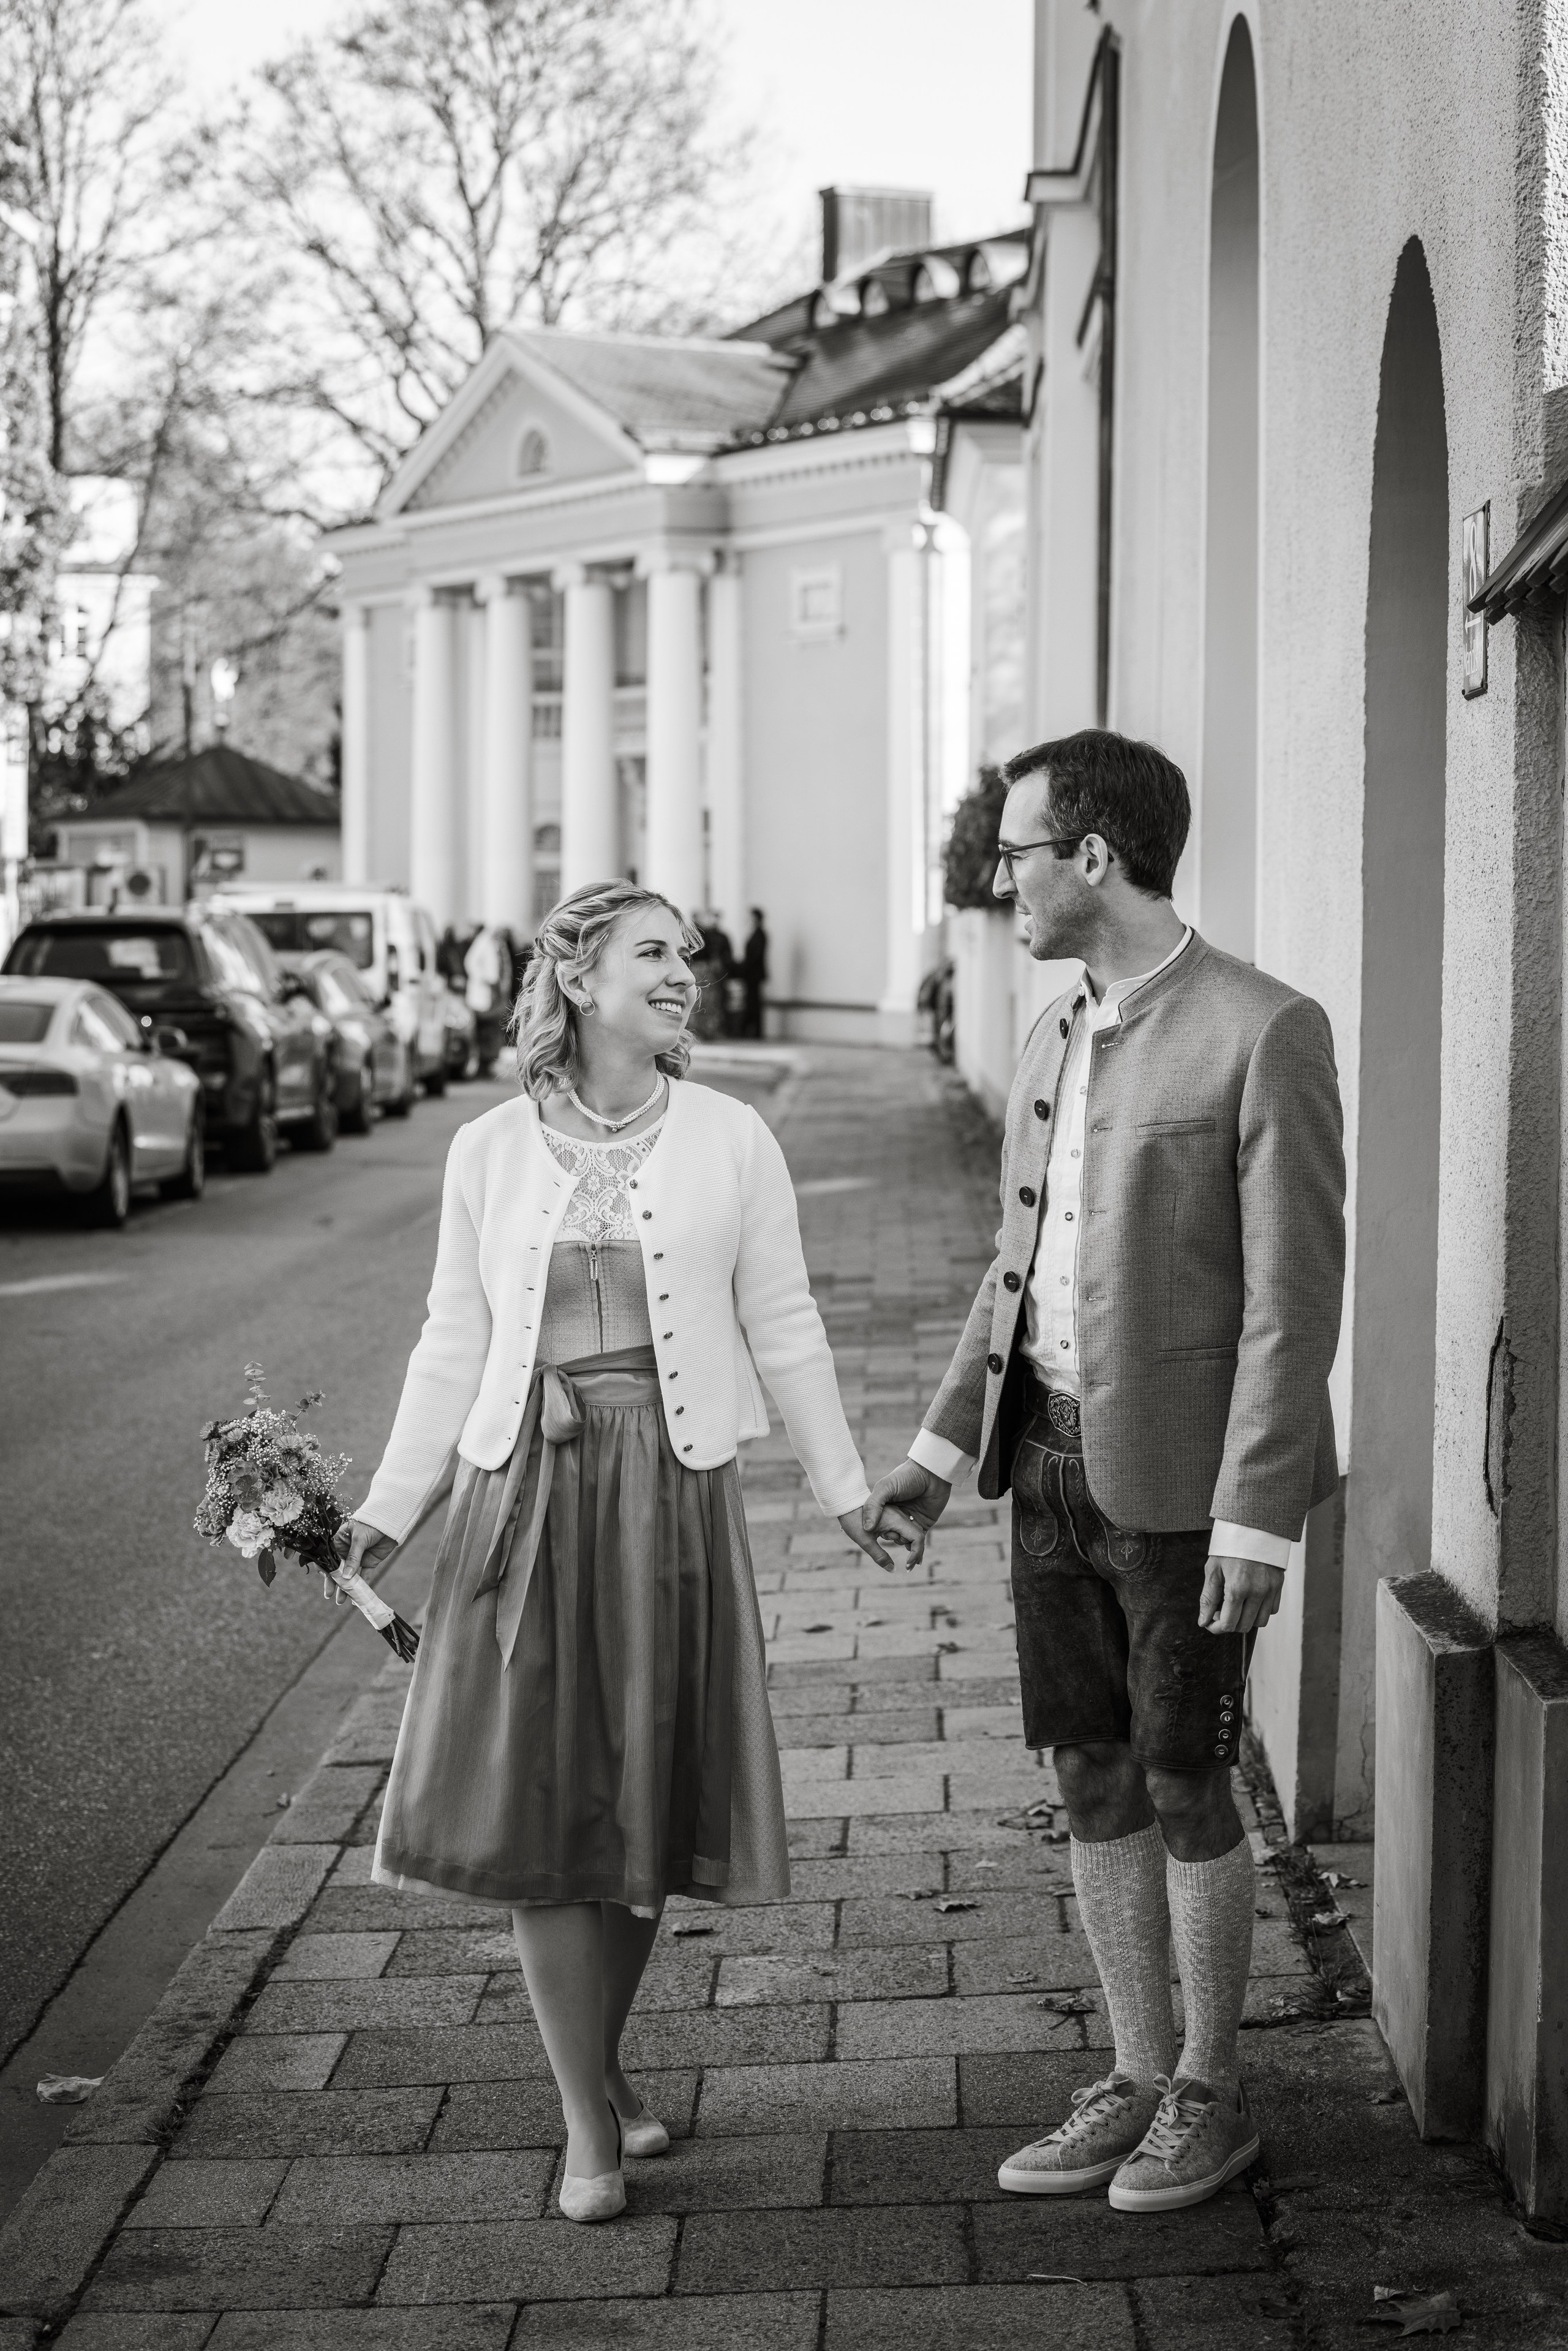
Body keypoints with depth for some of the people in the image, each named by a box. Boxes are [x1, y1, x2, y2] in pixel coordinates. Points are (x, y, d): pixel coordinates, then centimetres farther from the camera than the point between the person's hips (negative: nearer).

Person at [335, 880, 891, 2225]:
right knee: (536, 1801, -2)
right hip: (527, 1486, 0)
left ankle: (604, 2070, 28)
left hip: (672, 1490, 0)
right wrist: (390, 1508, 6)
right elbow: (455, 1343, 9)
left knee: (645, 1797, 7)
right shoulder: (490, 1152, 4)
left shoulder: (730, 1141, 2)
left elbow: (784, 1326, 7)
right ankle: (589, 2126, 8)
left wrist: (843, 1487, 7)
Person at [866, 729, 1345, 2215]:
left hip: (1184, 1478, -7)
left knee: (1184, 1789, 4)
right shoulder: (1056, 1036, 10)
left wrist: (1256, 1519, -18)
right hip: (1053, 1457, 7)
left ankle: (1210, 2093, 22)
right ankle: (1135, 2081, 24)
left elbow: (1294, 1293, -16)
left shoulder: (1263, 1033, -14)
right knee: (1094, 1784, 12)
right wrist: (941, 1448, 13)